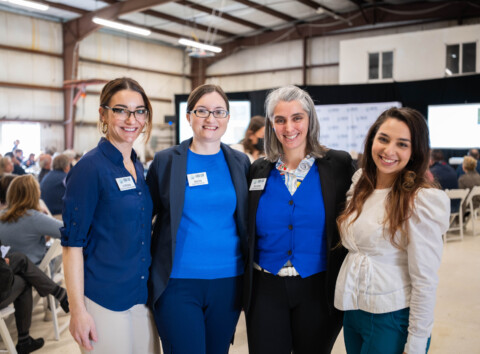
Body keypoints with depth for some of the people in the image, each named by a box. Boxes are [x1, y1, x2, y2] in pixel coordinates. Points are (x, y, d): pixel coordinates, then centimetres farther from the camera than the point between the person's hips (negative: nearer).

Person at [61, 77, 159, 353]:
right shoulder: (90, 168, -13)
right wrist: (78, 310, -16)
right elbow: (73, 242, -13)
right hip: (103, 299, -6)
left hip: (142, 295, 7)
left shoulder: (138, 166, 7)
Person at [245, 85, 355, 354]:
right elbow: (248, 233, 9)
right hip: (266, 289, 2)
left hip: (318, 289, -1)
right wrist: (245, 288, 5)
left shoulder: (339, 165, -4)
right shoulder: (259, 170, 3)